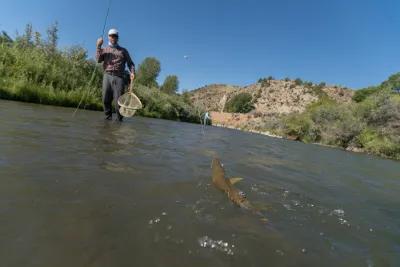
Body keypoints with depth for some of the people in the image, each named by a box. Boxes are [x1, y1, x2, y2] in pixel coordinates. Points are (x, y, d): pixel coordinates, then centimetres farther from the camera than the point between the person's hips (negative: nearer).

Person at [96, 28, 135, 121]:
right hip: (107, 76, 2)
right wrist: (98, 46, 0)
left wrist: (132, 72, -7)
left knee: (118, 100, -9)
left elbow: (130, 63, 11)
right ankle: (108, 117, 9)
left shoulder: (123, 50, 18)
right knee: (106, 100, -1)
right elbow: (98, 60, 5)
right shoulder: (104, 50, 21)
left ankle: (119, 119, -2)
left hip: (119, 77, -2)